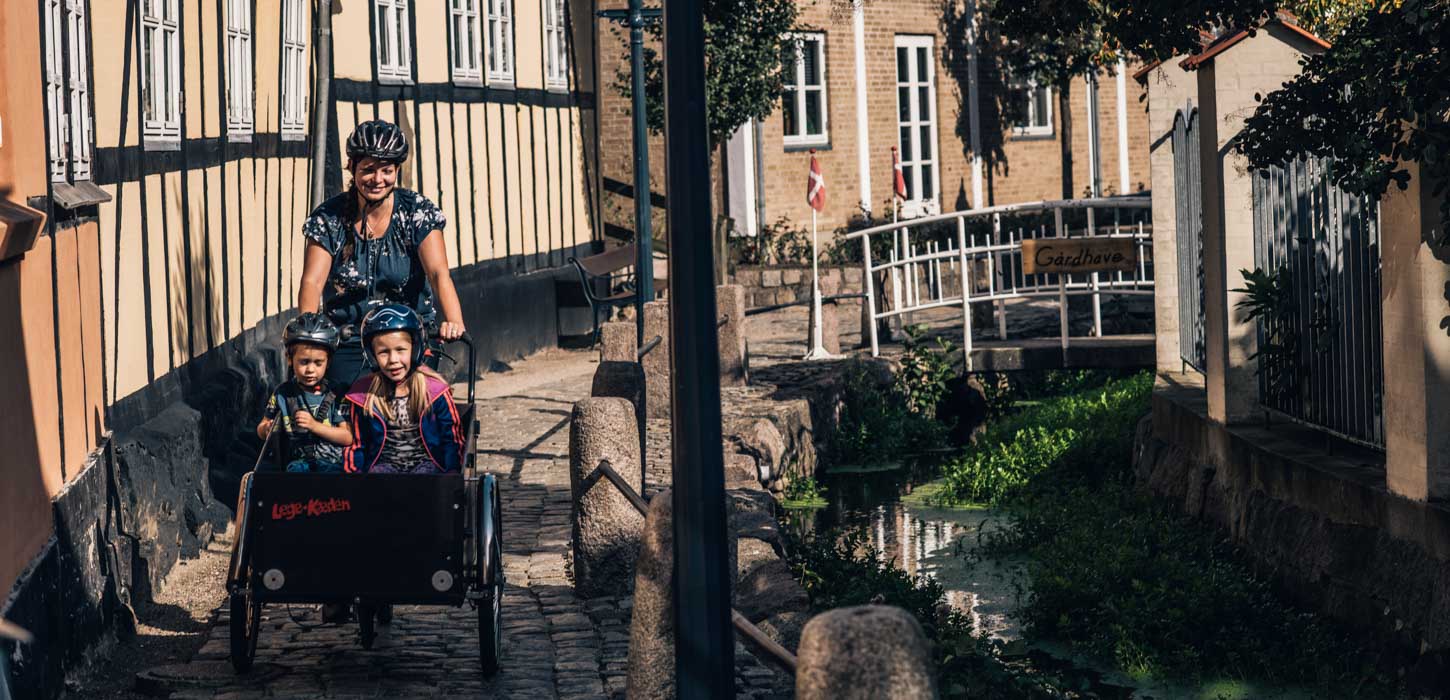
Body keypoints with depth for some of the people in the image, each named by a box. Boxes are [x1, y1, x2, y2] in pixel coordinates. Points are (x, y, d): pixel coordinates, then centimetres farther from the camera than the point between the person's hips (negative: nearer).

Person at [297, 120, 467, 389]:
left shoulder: (417, 212, -5)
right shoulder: (329, 218, -3)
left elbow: (439, 274, -18)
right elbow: (312, 281, -14)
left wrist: (453, 321, -37)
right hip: (348, 344, 1)